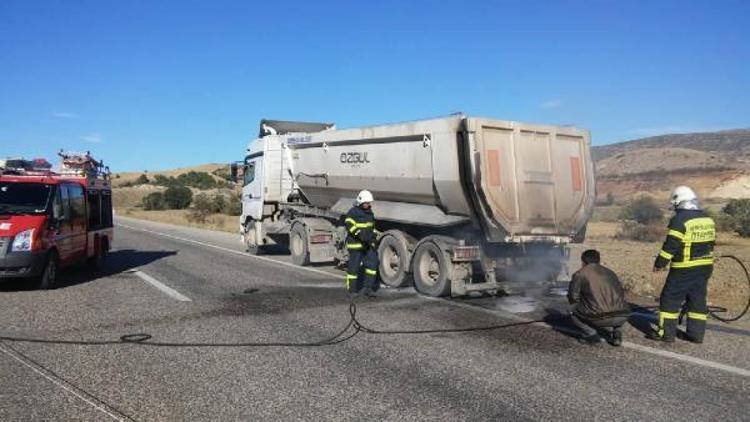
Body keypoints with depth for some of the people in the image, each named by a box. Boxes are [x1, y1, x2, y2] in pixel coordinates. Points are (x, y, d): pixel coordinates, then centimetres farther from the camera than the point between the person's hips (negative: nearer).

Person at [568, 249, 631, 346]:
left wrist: (583, 301, 33)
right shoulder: (610, 272, 24)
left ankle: (591, 334, 4)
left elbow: (573, 298, 10)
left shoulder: (580, 274, 9)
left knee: (574, 313, 23)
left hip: (599, 318, -5)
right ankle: (616, 332, 17)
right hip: (623, 316, 5)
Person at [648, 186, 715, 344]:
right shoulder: (708, 219, 10)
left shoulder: (680, 220, -16)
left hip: (684, 269, -8)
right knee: (697, 299, 14)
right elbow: (711, 243, 17)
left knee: (670, 299, 0)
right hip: (705, 267, 8)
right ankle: (697, 333, 16)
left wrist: (659, 263, -8)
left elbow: (670, 245, -17)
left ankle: (666, 332, 2)